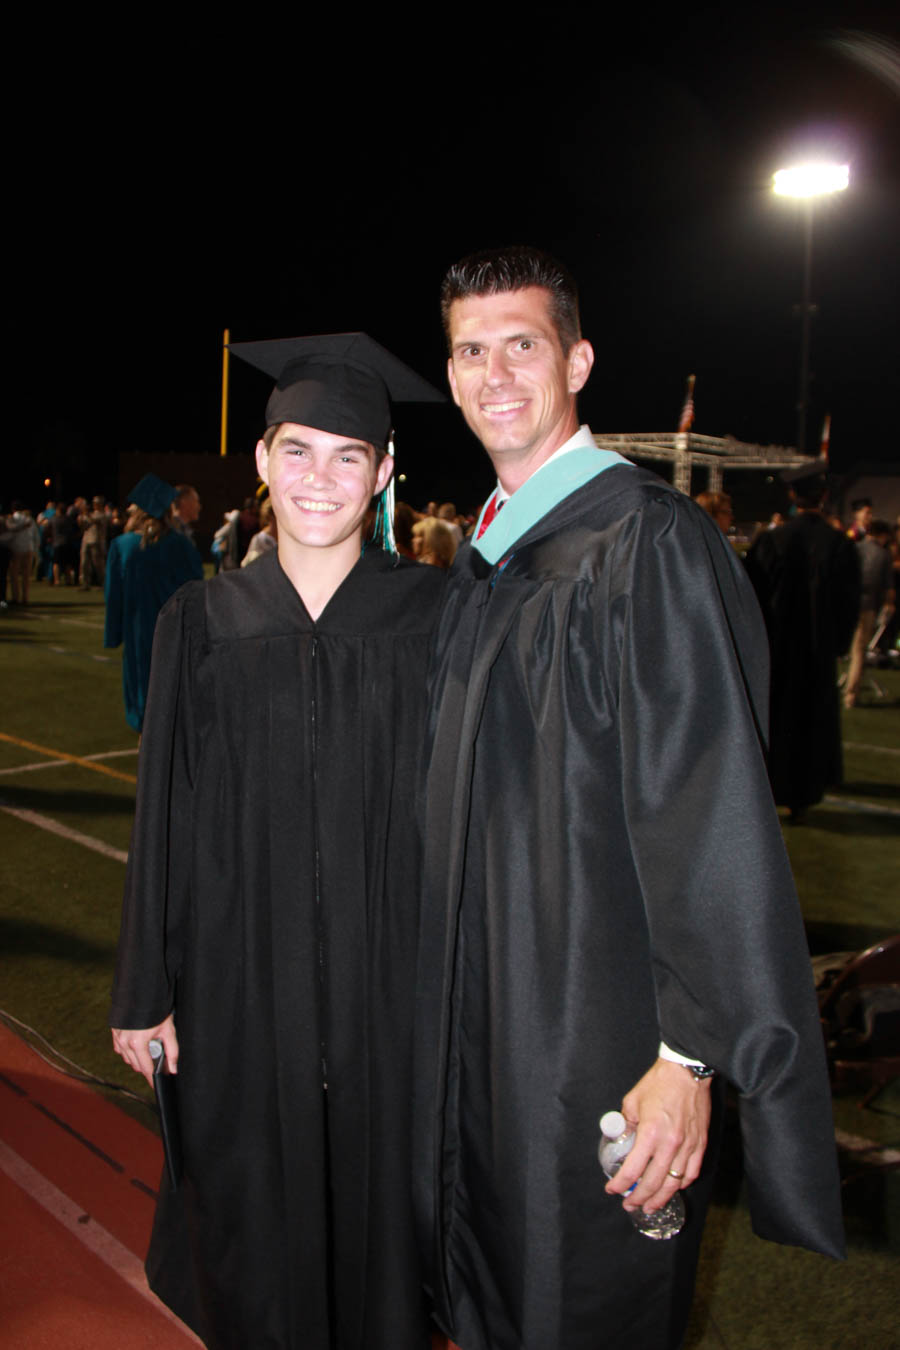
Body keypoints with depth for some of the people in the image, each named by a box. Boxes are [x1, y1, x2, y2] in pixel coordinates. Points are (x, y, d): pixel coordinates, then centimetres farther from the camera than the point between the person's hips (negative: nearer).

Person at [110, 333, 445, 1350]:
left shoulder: (433, 615, -5)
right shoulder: (203, 623, -1)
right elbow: (165, 816, 2)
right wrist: (145, 991, 3)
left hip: (390, 977, -1)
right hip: (243, 979, 1)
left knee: (379, 1200, 15)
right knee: (254, 1222, 15)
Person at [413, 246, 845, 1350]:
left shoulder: (648, 544, -17)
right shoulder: (478, 562, 8)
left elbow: (711, 814, -21)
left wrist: (689, 1054, -21)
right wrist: (448, 996, 16)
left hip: (597, 1029, -7)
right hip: (478, 1010, 7)